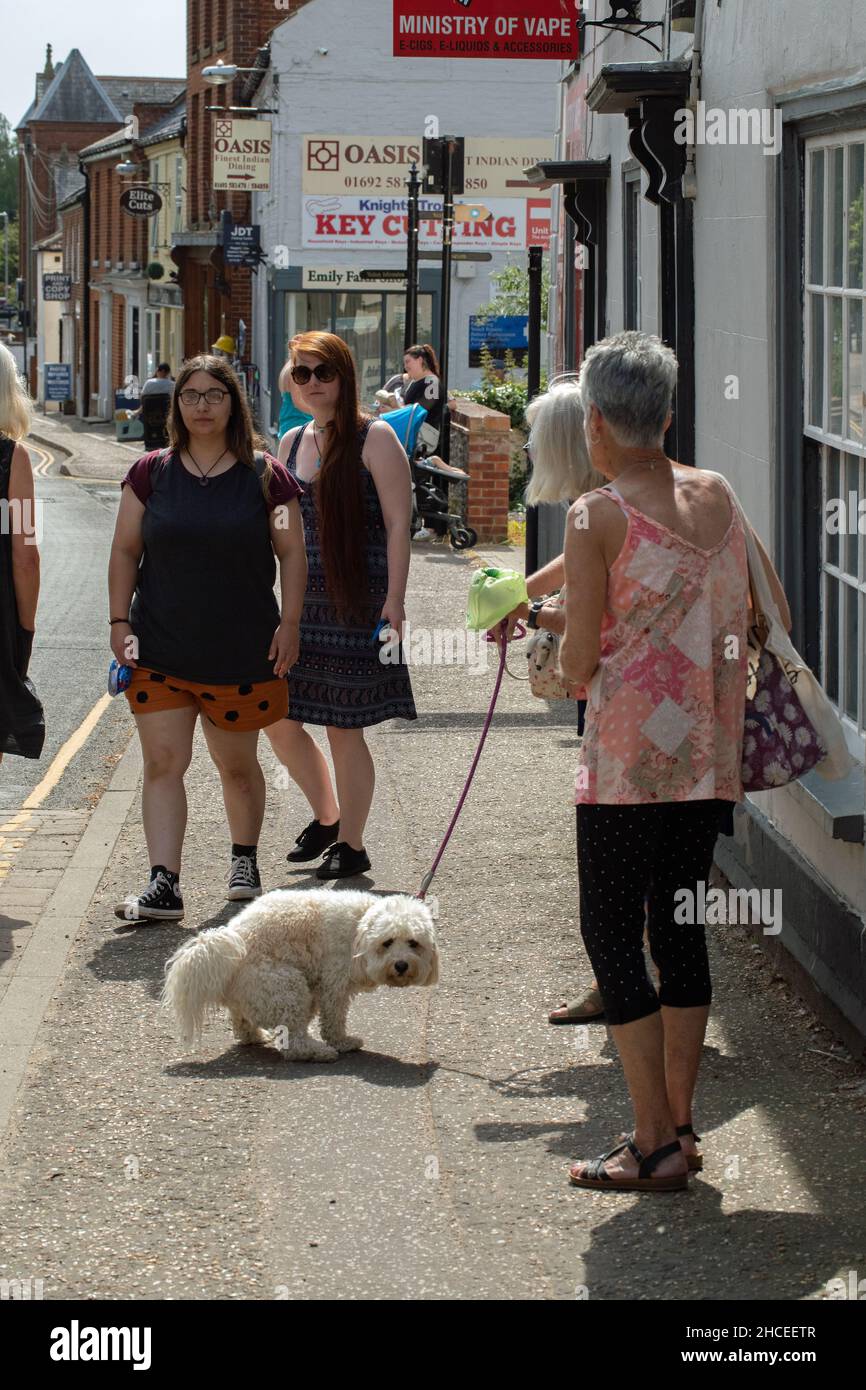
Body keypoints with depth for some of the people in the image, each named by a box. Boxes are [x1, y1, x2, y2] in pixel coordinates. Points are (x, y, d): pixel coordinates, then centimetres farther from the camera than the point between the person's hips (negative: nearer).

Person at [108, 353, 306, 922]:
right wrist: (120, 621, 0)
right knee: (163, 764, -8)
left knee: (237, 765, 13)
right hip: (160, 652, 1)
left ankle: (245, 860, 35)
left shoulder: (265, 476, 0)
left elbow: (292, 554, 3)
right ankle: (164, 885, -11)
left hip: (242, 653, -1)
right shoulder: (151, 474, 3)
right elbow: (125, 551, 7)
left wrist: (289, 624, -4)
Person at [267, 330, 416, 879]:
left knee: (344, 727, -1)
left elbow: (398, 524, -10)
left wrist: (394, 599, -17)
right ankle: (327, 817, 28)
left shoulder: (374, 439, -7)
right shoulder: (292, 443, 12)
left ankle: (351, 845, 13)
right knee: (279, 718, 6)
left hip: (357, 602, -6)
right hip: (300, 601, 7)